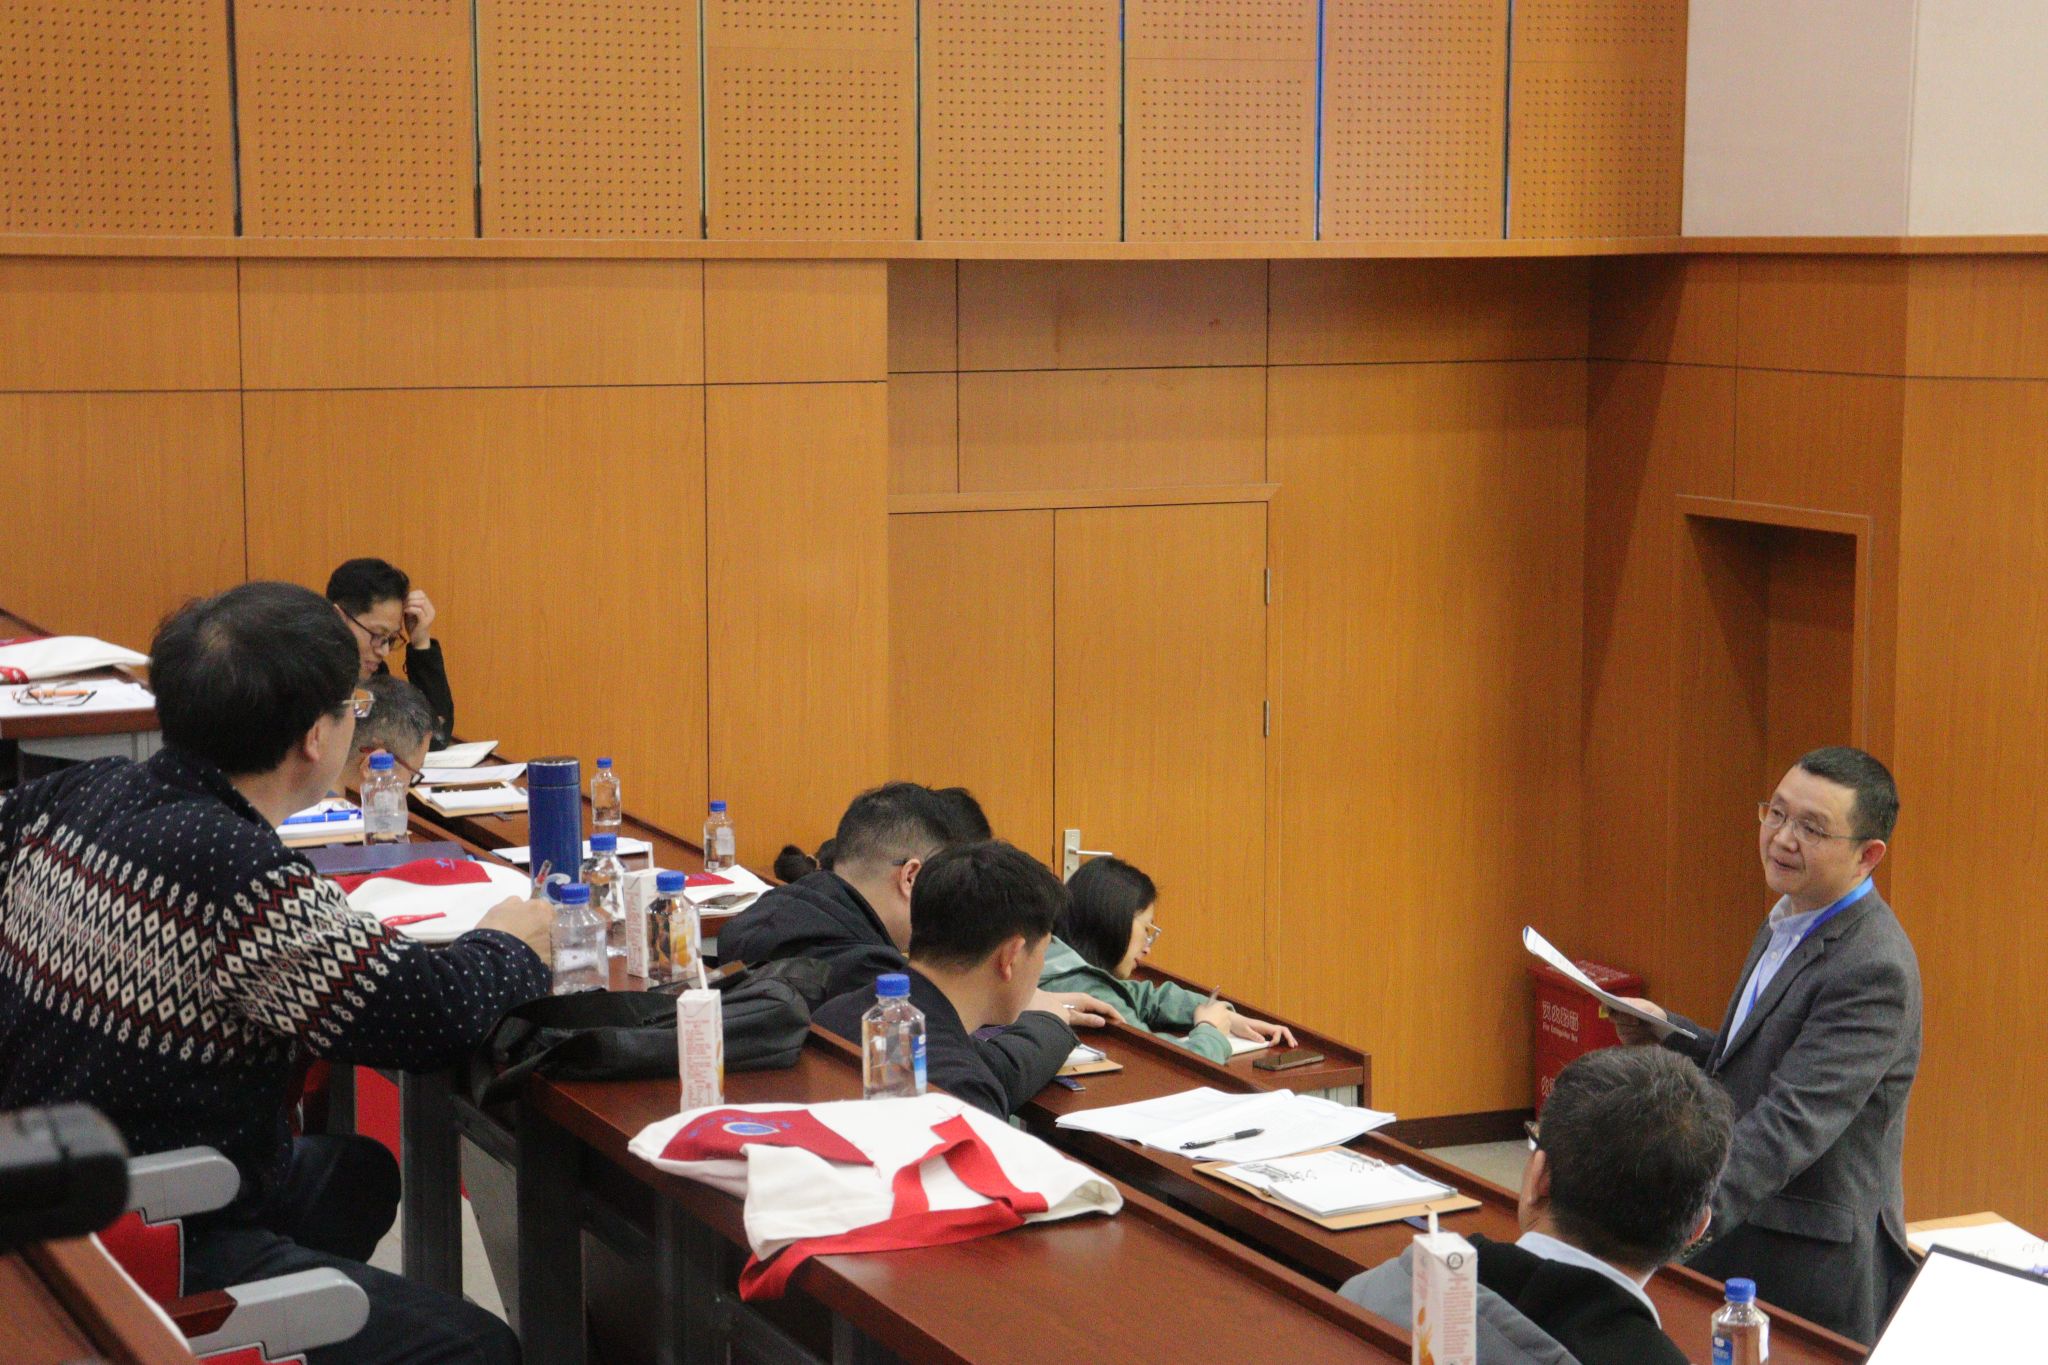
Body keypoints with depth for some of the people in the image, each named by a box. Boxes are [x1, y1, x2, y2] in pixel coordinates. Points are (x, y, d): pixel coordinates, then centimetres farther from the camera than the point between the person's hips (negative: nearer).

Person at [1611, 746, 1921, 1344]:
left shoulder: (1873, 969, -21)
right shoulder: (1787, 925, 11)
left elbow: (1790, 1125, -29)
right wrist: (1665, 1032, 3)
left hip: (1813, 1270, -9)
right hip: (1739, 1243, 9)